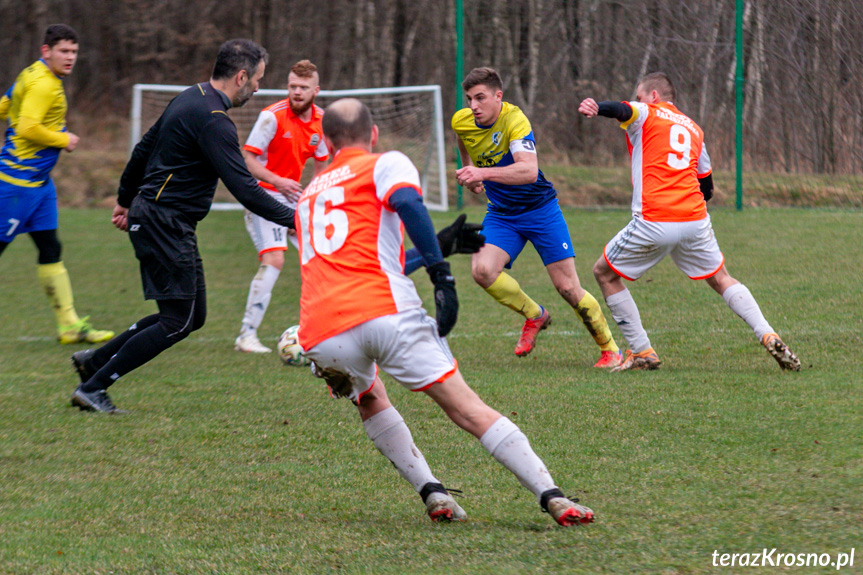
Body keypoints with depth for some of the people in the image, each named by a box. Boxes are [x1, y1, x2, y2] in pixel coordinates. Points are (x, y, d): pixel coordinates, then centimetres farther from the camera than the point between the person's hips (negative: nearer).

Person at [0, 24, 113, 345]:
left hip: (39, 181, 10)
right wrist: (63, 141, -14)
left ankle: (69, 324, 7)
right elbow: (27, 128, -26)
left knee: (50, 250, 7)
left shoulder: (30, 76, 12)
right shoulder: (43, 84, -17)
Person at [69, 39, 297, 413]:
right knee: (178, 321, -6)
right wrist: (292, 219, -20)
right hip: (165, 224, -10)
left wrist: (126, 199, 32)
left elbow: (145, 148, 22)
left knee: (193, 315, 11)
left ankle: (94, 360, 18)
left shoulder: (191, 99, 13)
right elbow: (242, 187, -23)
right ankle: (93, 388, -2)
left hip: (149, 214, 10)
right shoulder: (213, 121, -19)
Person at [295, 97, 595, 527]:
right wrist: (442, 276, -12)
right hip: (385, 312, -4)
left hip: (322, 337, 4)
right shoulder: (386, 164, 14)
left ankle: (432, 493, 15)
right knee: (467, 409, -2)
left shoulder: (309, 193, 31)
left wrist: (440, 245, 51)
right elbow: (407, 205, -9)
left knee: (369, 402, 32)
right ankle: (552, 497, -12)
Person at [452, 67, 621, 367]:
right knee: (482, 269, -22)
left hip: (540, 209, -5)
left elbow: (529, 170, -42)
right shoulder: (461, 122, -6)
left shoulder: (514, 120, -26)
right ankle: (534, 315, 4)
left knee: (567, 287, -7)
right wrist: (469, 173, 15)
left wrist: (483, 173, -50)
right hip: (501, 214, 5)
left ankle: (610, 349, 14)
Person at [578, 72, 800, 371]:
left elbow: (621, 110, -17)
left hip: (654, 223, -5)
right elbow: (706, 186, 29)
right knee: (721, 279, 22)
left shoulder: (645, 113, 8)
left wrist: (595, 107, -37)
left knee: (604, 272, 14)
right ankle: (769, 336, 4)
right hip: (695, 220, 5)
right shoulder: (693, 128, 24)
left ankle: (642, 352, 9)